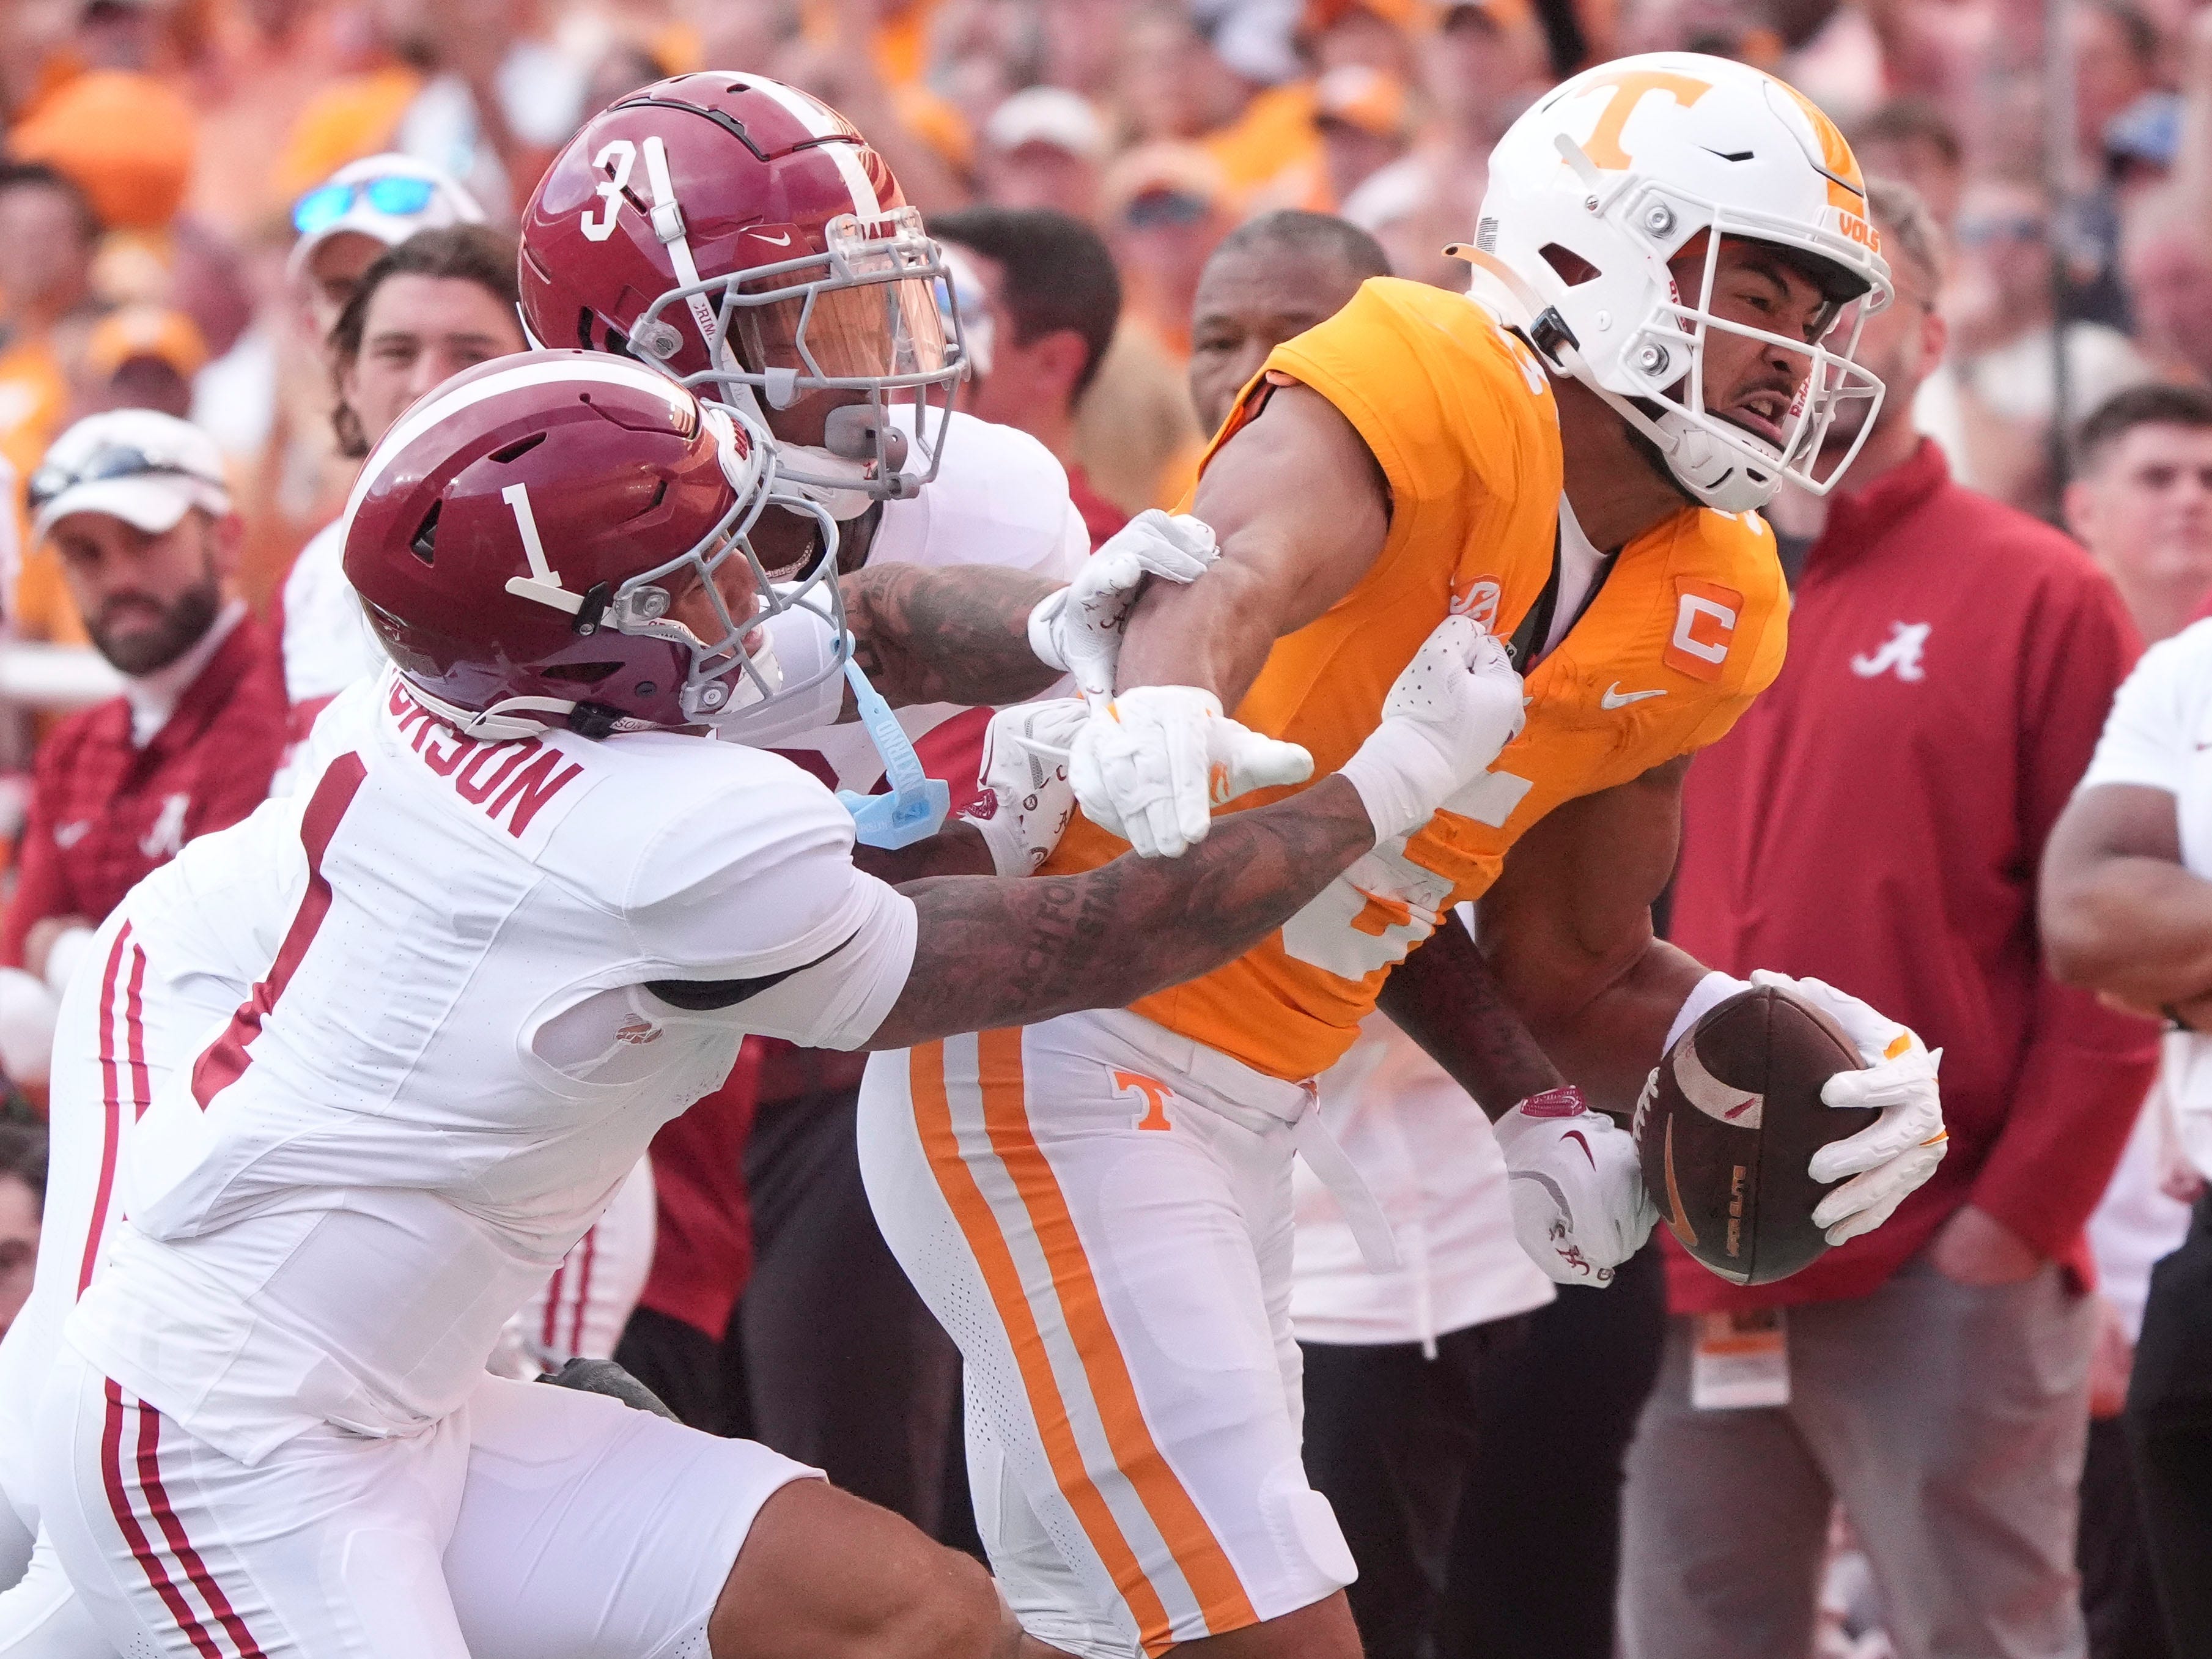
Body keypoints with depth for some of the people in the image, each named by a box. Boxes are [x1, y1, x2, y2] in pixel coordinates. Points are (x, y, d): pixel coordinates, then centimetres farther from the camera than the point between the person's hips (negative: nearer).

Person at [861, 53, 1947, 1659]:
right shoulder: (1435, 390, -16)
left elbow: (1570, 959, 17)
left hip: (1246, 1108, 9)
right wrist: (1166, 700, -60)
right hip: (1058, 1053, -9)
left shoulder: (1708, 615, 8)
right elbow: (1251, 558, -38)